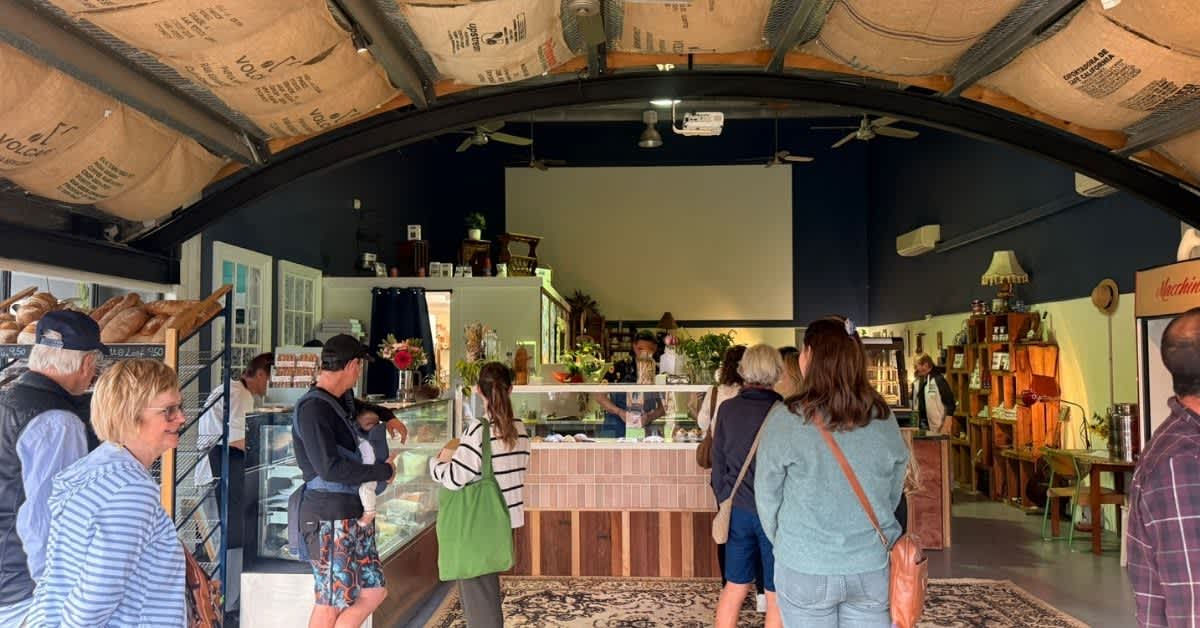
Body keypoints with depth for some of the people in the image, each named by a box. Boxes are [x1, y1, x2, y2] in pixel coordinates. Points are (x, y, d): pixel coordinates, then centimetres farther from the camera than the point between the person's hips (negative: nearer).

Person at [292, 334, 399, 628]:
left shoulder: (340, 400, 12)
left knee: (374, 592, 10)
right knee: (331, 603, 1)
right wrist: (384, 471, -14)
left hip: (353, 515, 9)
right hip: (330, 517, -9)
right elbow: (330, 468, -23)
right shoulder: (313, 407, -15)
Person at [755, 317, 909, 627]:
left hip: (804, 570, -3)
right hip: (875, 567, 3)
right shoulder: (884, 418, -5)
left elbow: (767, 496, -5)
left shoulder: (786, 419, -15)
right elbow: (894, 493, 8)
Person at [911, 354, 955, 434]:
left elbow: (950, 402, -12)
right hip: (921, 424, 7)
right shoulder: (917, 383, 10)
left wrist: (947, 424, -17)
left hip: (937, 427, -7)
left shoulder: (938, 380, -12)